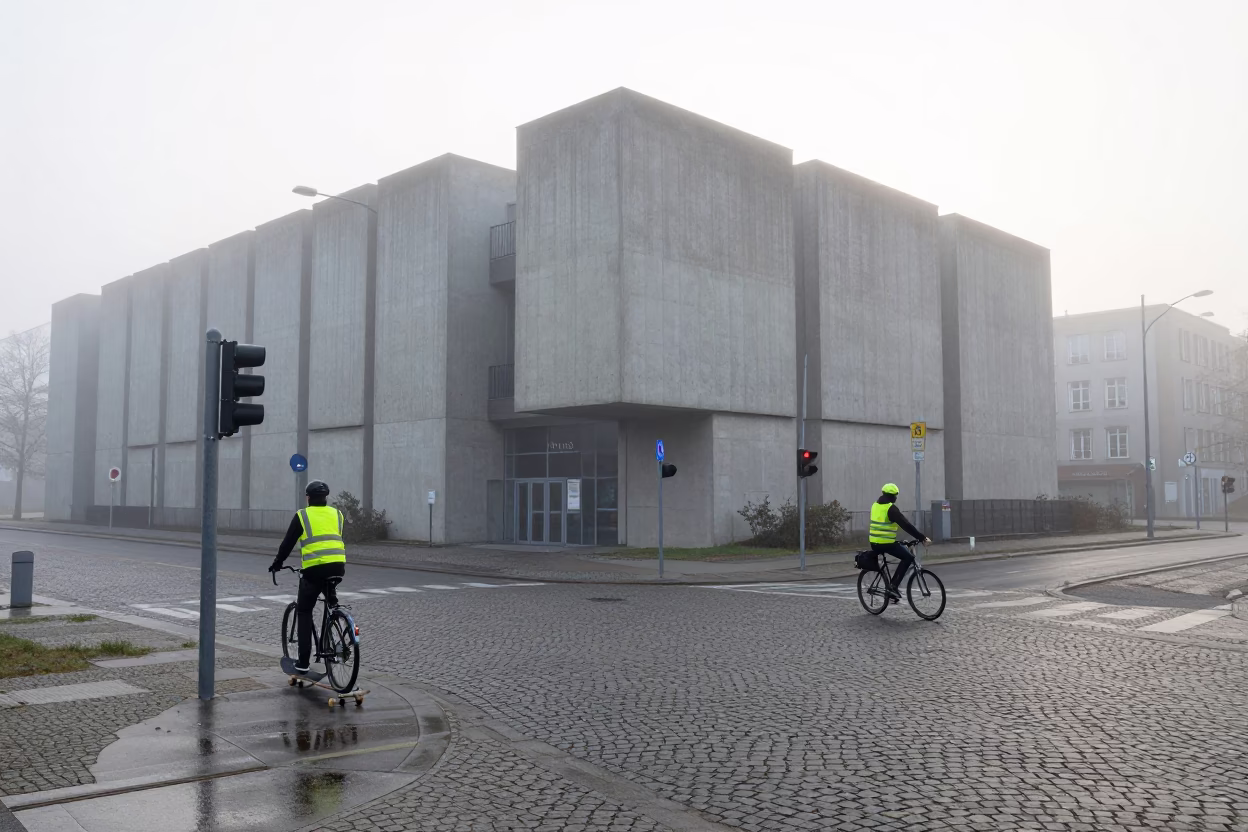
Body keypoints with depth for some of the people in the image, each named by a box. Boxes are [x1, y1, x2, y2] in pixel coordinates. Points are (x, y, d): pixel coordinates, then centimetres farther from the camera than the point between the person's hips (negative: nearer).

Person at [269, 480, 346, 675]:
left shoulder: (302, 515, 5)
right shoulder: (337, 514, 16)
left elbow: (288, 542, 10)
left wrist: (277, 562, 25)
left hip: (314, 568, -4)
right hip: (338, 567, 4)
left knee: (304, 612, 10)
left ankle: (304, 662, 7)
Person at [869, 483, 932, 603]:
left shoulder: (875, 505, 12)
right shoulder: (891, 508, -12)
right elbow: (906, 525, -16)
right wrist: (922, 537, -14)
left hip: (874, 543, 8)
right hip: (887, 543, -8)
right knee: (908, 558, -4)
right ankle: (894, 586, -10)